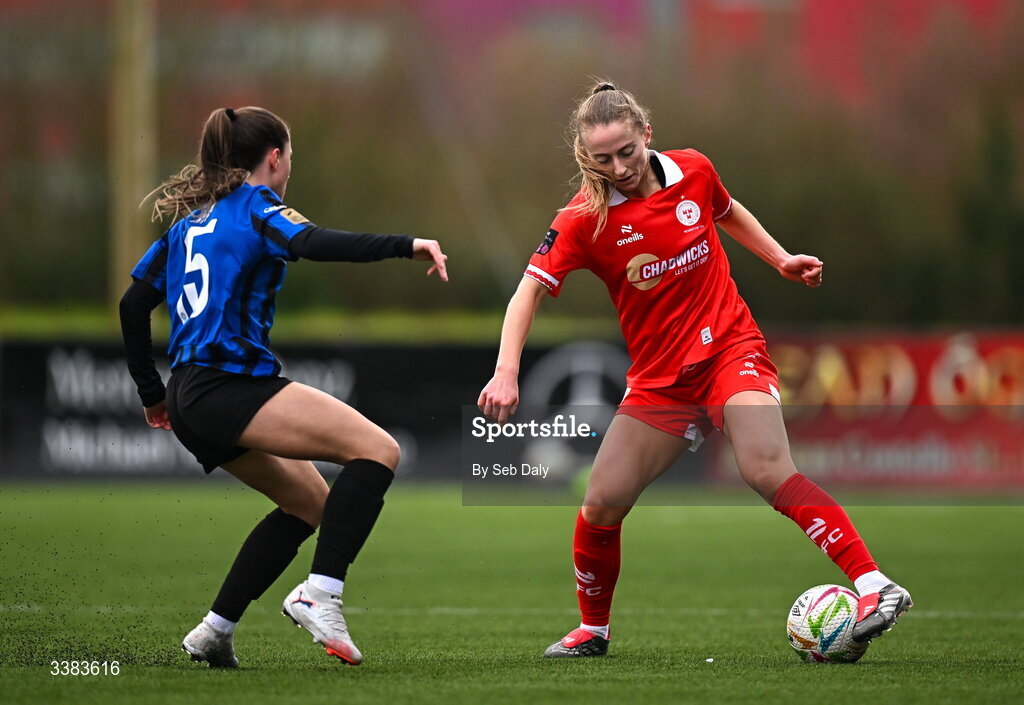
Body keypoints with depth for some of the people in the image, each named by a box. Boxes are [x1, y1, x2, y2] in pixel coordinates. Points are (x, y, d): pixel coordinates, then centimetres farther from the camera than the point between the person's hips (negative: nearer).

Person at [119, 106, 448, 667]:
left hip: (190, 397, 9)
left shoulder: (192, 217, 22)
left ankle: (215, 632, 15)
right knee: (378, 449, -16)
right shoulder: (256, 206, -1)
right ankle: (319, 594, -26)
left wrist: (153, 393, 30)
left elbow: (133, 304, 23)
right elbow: (313, 243, -22)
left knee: (309, 501, 19)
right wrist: (406, 245, -27)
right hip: (229, 384, -9)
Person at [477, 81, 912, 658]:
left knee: (767, 469, -26)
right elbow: (531, 288, -13)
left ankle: (876, 587, -30)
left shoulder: (693, 172, -3)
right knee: (601, 504, -3)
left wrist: (782, 259, 12)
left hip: (730, 347, -2)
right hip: (659, 380, 2)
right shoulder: (585, 219, -10)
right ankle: (593, 630, 22)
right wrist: (507, 372, -26)